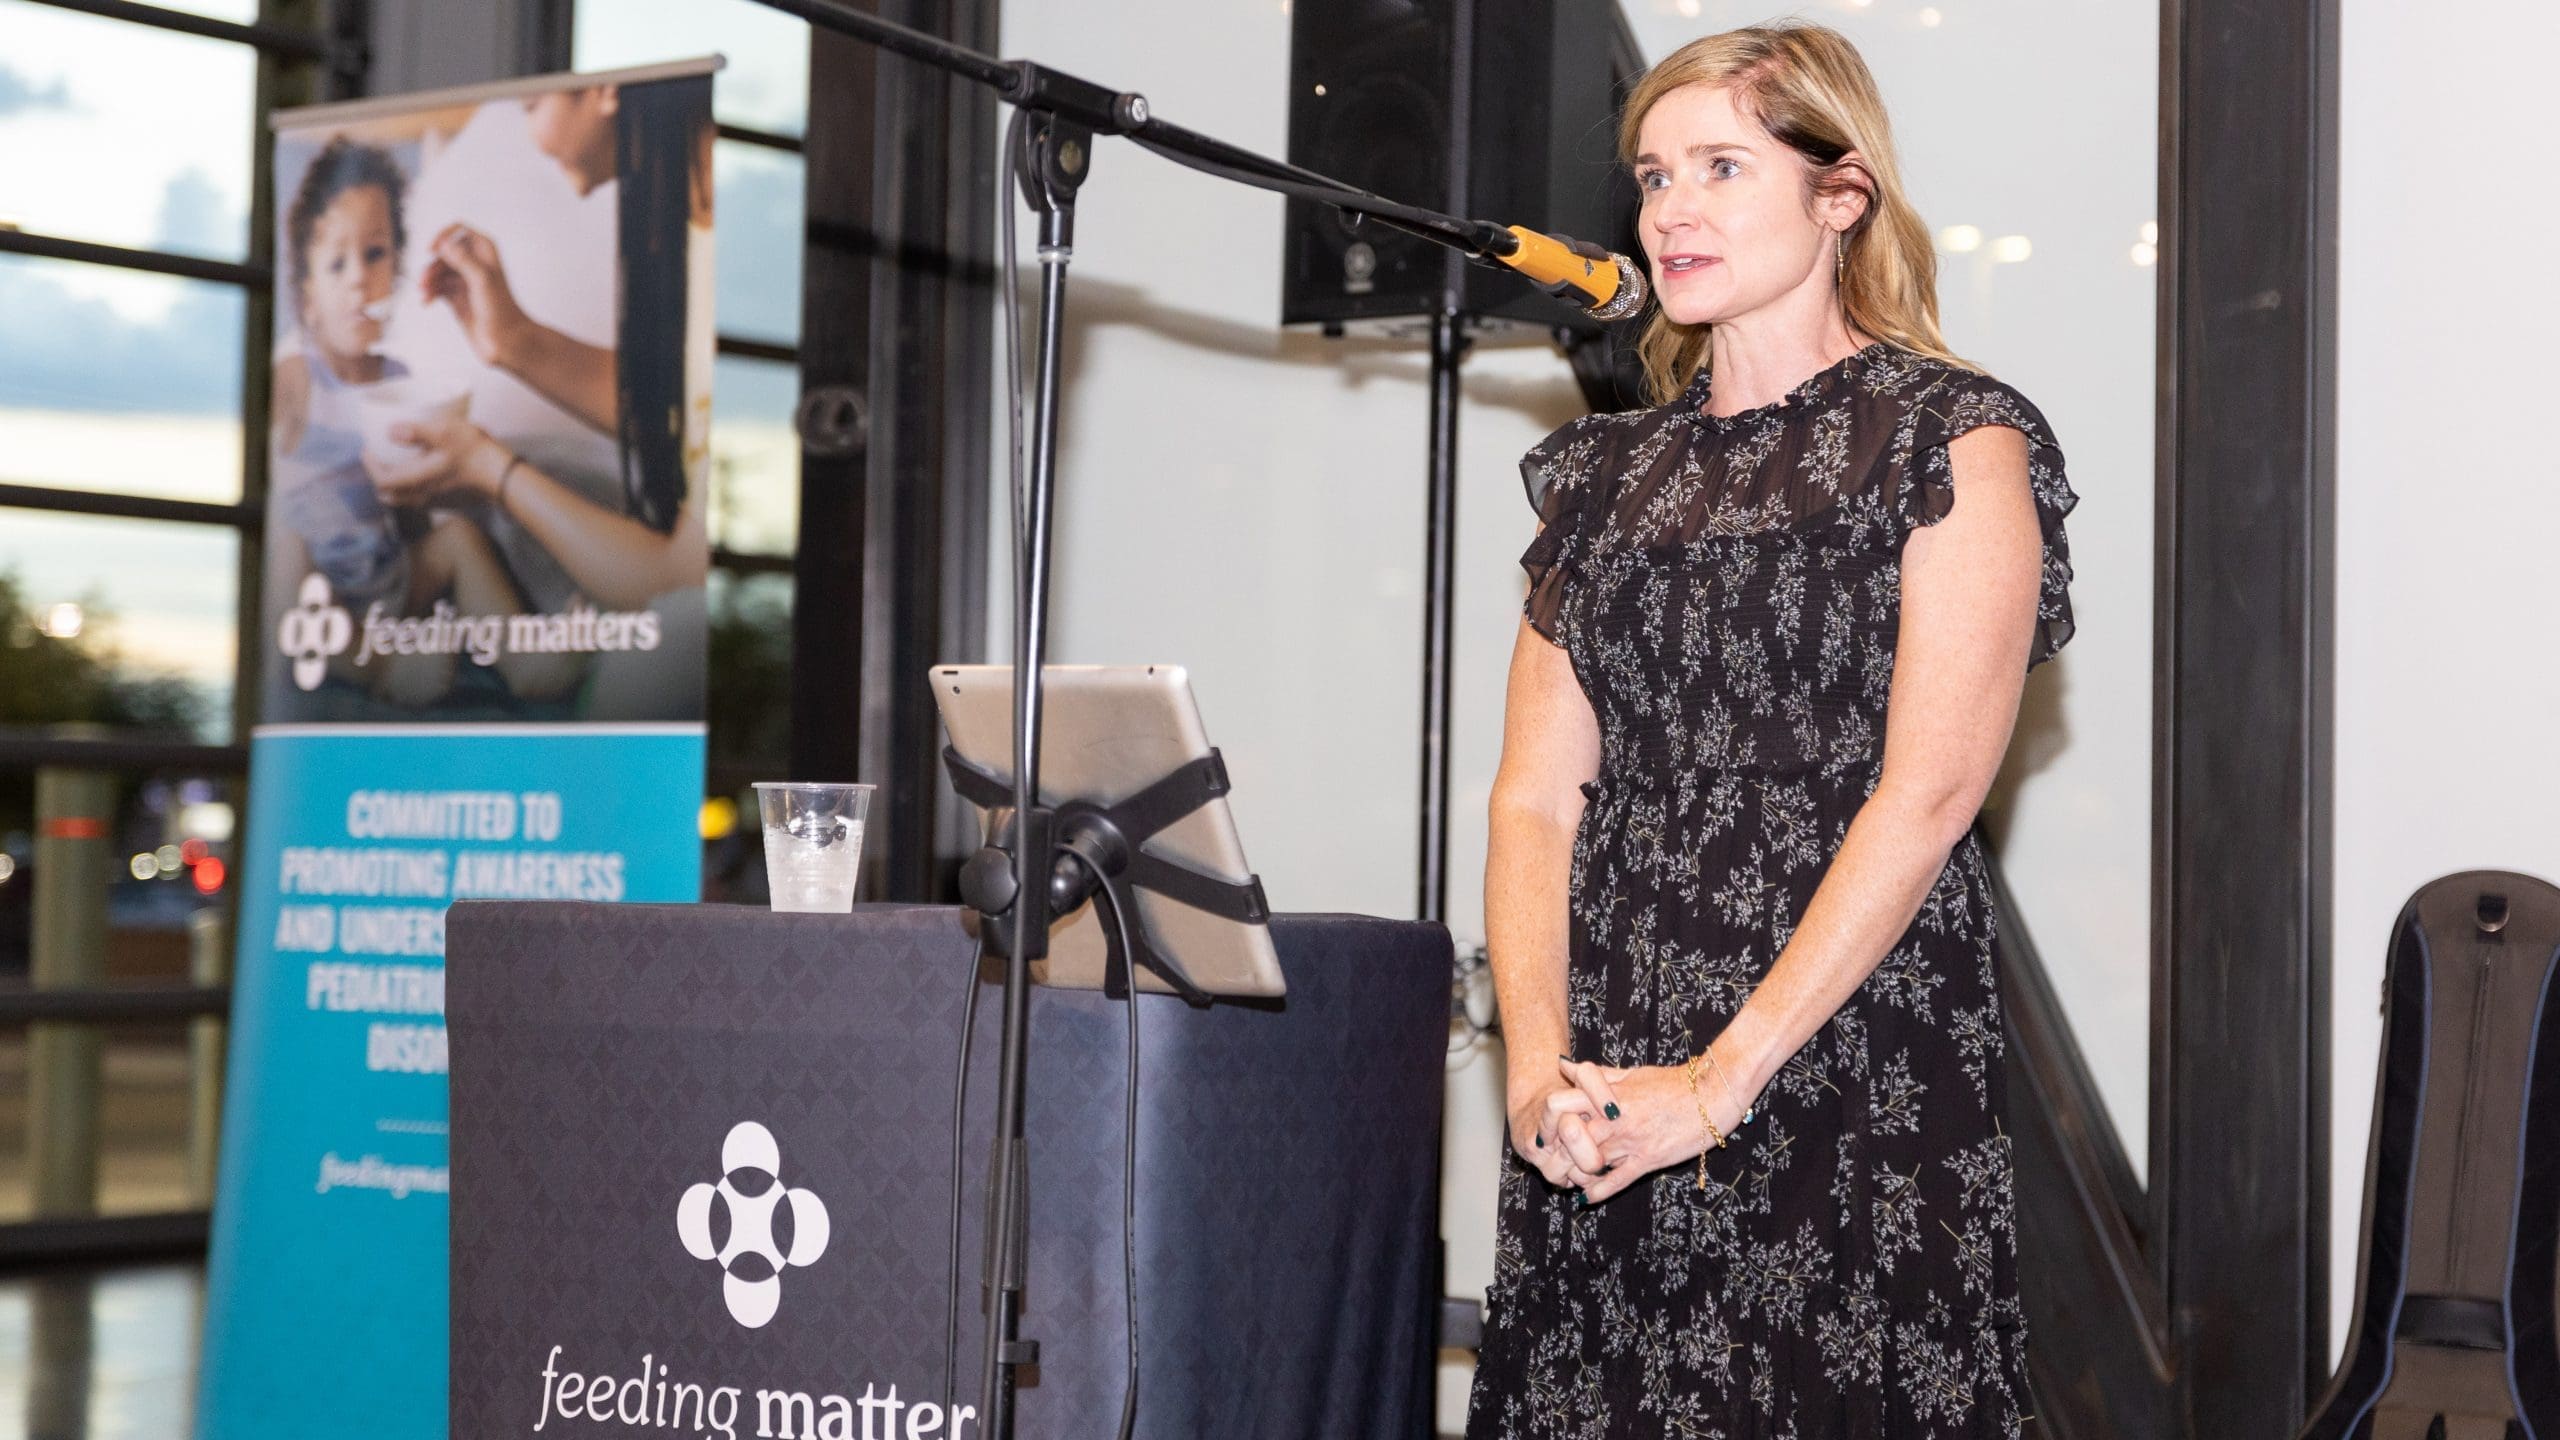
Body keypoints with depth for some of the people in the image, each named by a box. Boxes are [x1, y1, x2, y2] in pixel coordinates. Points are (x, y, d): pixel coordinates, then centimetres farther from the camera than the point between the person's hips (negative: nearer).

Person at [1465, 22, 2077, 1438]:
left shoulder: (1951, 444, -2)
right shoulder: (1605, 470, 14)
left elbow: (1927, 794, -12)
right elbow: (1535, 797, 7)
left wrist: (1718, 1080, -17)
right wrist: (1541, 1066, -9)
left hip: (1851, 1063, -4)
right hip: (1603, 1108, 5)